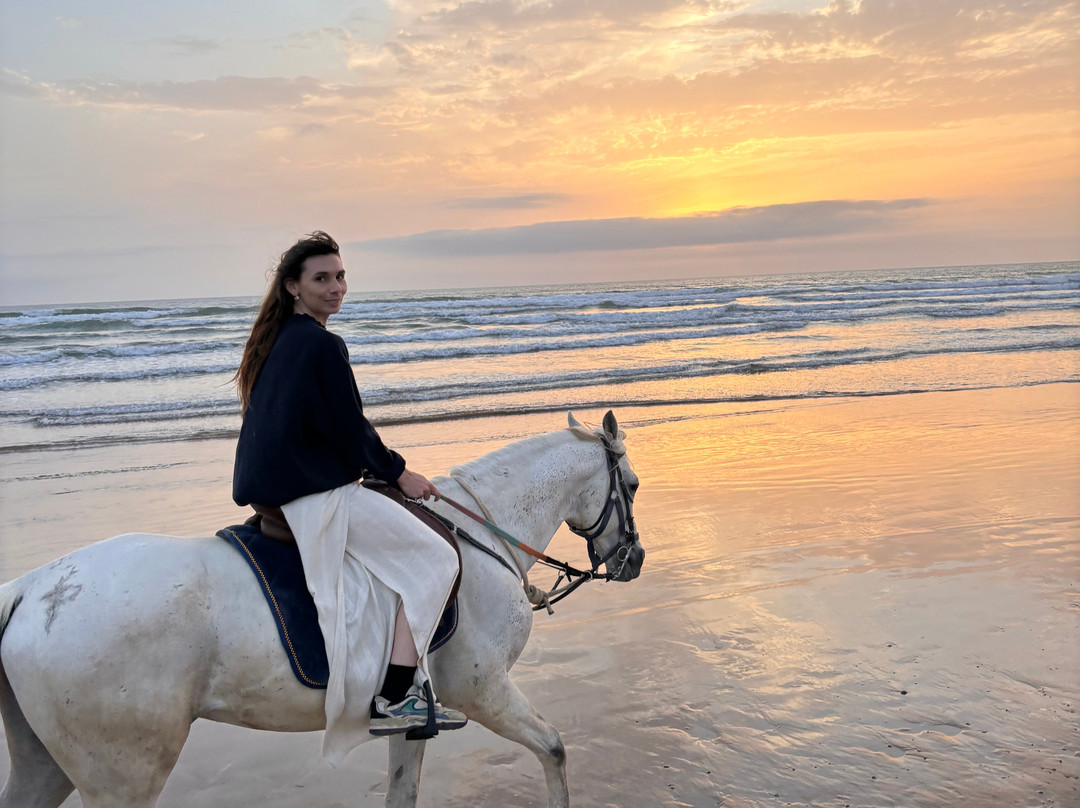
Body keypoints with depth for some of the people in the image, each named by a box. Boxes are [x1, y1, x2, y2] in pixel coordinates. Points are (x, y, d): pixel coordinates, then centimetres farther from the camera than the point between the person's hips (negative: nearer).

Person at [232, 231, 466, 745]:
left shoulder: (277, 339, 14)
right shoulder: (322, 344, -15)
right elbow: (350, 430, -14)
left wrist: (378, 466, 23)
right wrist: (399, 474, 1)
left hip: (272, 490, 10)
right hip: (313, 494, -10)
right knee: (434, 557, -5)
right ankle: (394, 699, -8)